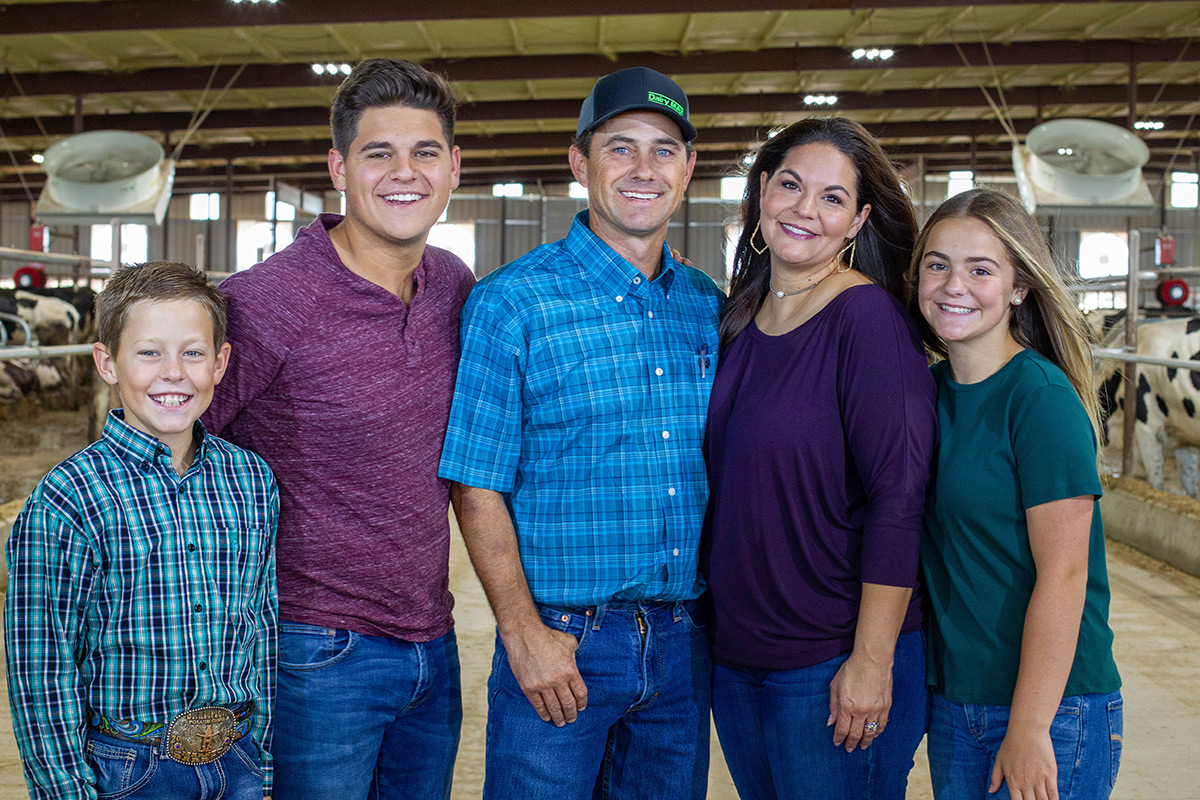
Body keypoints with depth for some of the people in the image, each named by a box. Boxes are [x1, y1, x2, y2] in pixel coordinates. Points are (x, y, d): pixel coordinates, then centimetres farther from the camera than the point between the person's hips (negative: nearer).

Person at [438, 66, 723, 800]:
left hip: (685, 645, 5)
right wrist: (523, 633, -14)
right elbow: (476, 485, -9)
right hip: (562, 641, -4)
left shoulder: (709, 307, 7)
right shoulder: (511, 302, -8)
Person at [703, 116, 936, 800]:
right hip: (734, 655, 6)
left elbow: (899, 495, -17)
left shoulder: (868, 318, -14)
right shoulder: (740, 320, 6)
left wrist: (871, 662, -19)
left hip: (835, 665, -6)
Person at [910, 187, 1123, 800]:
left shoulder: (1042, 397, -15)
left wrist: (1030, 730, -19)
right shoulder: (929, 389, 5)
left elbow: (1063, 574, -18)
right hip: (952, 701, 6)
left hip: (1053, 706, -6)